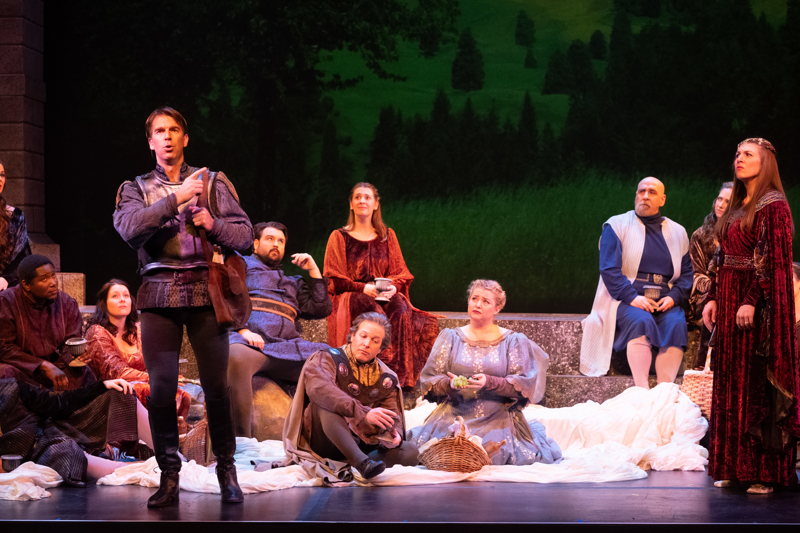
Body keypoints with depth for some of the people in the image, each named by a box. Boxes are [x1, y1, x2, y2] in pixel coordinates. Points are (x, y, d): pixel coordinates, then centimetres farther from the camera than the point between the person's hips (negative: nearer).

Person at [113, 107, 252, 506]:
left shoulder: (213, 182, 16)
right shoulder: (136, 188, 15)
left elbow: (245, 234, 10)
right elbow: (129, 227, -7)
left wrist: (214, 224, -8)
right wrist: (176, 198, -12)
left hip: (205, 290, 0)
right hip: (159, 292, 0)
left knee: (216, 384, -5)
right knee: (161, 387, -4)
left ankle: (226, 470, 7)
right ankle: (169, 477, 3)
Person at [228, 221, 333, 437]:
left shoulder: (293, 282, 41)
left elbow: (321, 310, 30)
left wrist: (313, 270, 27)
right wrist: (243, 330, -10)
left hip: (288, 347, 5)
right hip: (248, 340, -5)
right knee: (236, 358, -43)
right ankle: (241, 442, -43)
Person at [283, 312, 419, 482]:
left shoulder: (387, 378, 13)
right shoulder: (329, 358, -4)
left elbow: (393, 416, 8)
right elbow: (317, 388, -26)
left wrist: (392, 434, -19)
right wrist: (362, 413, -35)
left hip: (363, 445, 4)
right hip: (324, 441, -4)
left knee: (410, 453, -18)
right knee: (326, 404, -33)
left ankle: (345, 467, -32)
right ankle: (361, 462, -50)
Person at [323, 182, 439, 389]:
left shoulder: (387, 236, 17)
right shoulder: (340, 237, 8)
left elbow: (400, 273, 13)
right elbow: (334, 279, 0)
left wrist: (393, 286, -12)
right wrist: (363, 288, -17)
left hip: (385, 296, 2)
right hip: (350, 296, -2)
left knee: (401, 310, -34)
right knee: (374, 311, -38)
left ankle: (402, 376, -38)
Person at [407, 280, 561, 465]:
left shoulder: (512, 341, 7)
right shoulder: (450, 337, 12)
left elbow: (522, 386, -3)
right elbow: (429, 381, 5)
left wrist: (489, 382, -19)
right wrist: (450, 384, -17)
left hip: (497, 417, -1)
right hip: (454, 414, 1)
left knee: (495, 454, -28)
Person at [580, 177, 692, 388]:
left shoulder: (677, 232, 19)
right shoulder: (616, 226, 8)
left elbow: (687, 272, 16)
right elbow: (609, 268, -4)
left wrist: (673, 297, -5)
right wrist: (632, 297, -17)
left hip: (664, 302, 3)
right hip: (626, 300, -3)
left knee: (677, 324, -30)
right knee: (641, 321, -35)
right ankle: (642, 392, -39)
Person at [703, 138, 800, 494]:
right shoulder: (737, 207, 17)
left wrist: (752, 301, -22)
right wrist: (713, 298, 9)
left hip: (759, 303, -8)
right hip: (730, 301, 8)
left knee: (758, 383, -7)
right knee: (731, 383, 8)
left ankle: (766, 471, -2)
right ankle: (735, 466, 13)